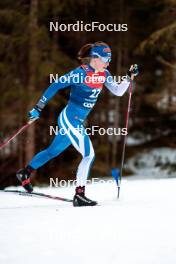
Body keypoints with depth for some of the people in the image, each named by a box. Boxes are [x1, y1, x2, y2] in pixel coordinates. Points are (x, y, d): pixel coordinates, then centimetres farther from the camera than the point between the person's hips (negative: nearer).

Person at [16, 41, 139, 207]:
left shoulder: (103, 74, 5)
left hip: (78, 122, 8)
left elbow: (118, 91, 9)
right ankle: (79, 195, -9)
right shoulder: (80, 73, -17)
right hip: (69, 118, -8)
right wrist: (39, 107, -11)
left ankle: (25, 173, 40)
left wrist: (130, 77, -4)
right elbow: (55, 86, -13)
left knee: (53, 151, 22)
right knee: (89, 154, -13)